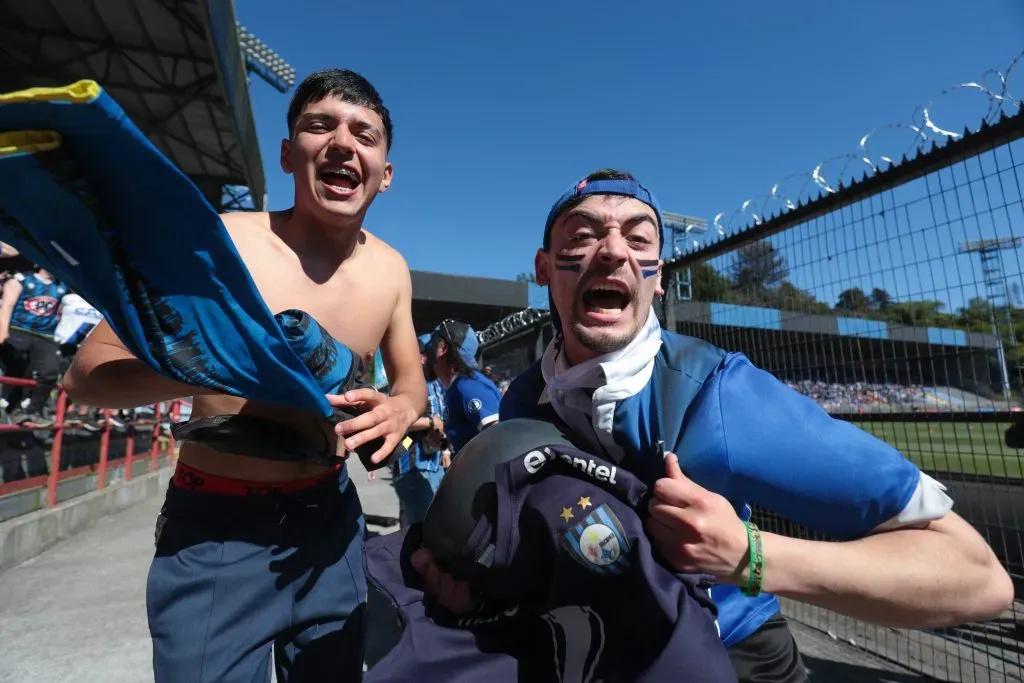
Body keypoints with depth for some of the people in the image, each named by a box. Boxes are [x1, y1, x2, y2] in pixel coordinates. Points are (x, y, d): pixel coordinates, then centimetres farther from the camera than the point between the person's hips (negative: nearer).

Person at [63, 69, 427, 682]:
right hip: (215, 527, -3)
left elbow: (411, 377, 8)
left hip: (330, 516, 4)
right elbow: (88, 373, -13)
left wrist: (402, 407, -15)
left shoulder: (391, 270, -4)